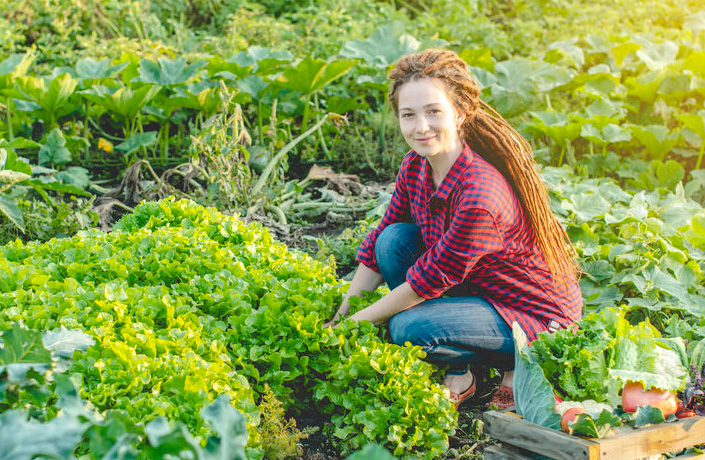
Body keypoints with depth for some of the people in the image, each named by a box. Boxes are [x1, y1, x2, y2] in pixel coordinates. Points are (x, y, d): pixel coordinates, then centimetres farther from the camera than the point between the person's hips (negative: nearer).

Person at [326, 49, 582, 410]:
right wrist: (340, 317, -2)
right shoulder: (415, 166, -8)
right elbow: (376, 246, 1)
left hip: (538, 313, -8)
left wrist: (355, 324, -15)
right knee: (394, 239, -11)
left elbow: (430, 279, -25)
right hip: (480, 286, 8)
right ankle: (454, 374, 0)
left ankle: (519, 364, 0)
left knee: (409, 329, -27)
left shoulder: (480, 196, -34)